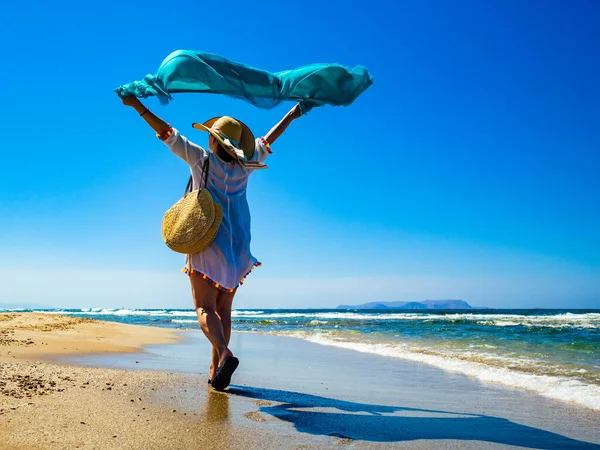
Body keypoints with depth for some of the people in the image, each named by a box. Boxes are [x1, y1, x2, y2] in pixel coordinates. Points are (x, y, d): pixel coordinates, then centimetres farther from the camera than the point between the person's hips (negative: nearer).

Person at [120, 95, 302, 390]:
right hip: (237, 250, 4)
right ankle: (216, 369, 11)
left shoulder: (202, 158, -3)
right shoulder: (244, 166, 7)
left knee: (205, 307, -5)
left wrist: (137, 105, 5)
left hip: (206, 246, -4)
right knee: (223, 309, 10)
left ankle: (225, 354, -28)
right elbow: (267, 141, 21)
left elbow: (167, 133, -2)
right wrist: (292, 115, 36)